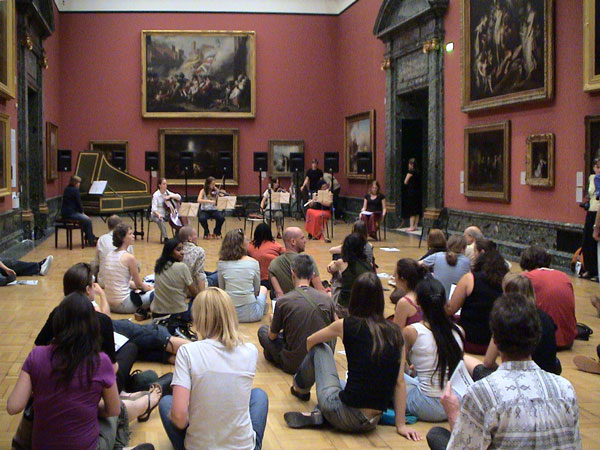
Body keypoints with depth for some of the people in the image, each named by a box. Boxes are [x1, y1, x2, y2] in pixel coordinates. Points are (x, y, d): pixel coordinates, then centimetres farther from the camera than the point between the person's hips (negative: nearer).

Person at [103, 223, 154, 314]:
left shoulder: (109, 255, 7)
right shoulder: (129, 257, -16)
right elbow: (139, 284, -7)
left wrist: (144, 286, 19)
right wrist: (148, 288, 15)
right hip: (122, 305, -8)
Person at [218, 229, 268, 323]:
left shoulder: (222, 264, -4)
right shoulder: (253, 263, -6)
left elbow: (221, 289, 8)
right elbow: (256, 290, 6)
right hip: (249, 314, -2)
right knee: (263, 289, 33)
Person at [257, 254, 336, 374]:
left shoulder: (283, 301, -14)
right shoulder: (327, 299, -7)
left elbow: (272, 336, 0)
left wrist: (273, 321, 22)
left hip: (294, 365, -3)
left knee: (262, 330, 16)